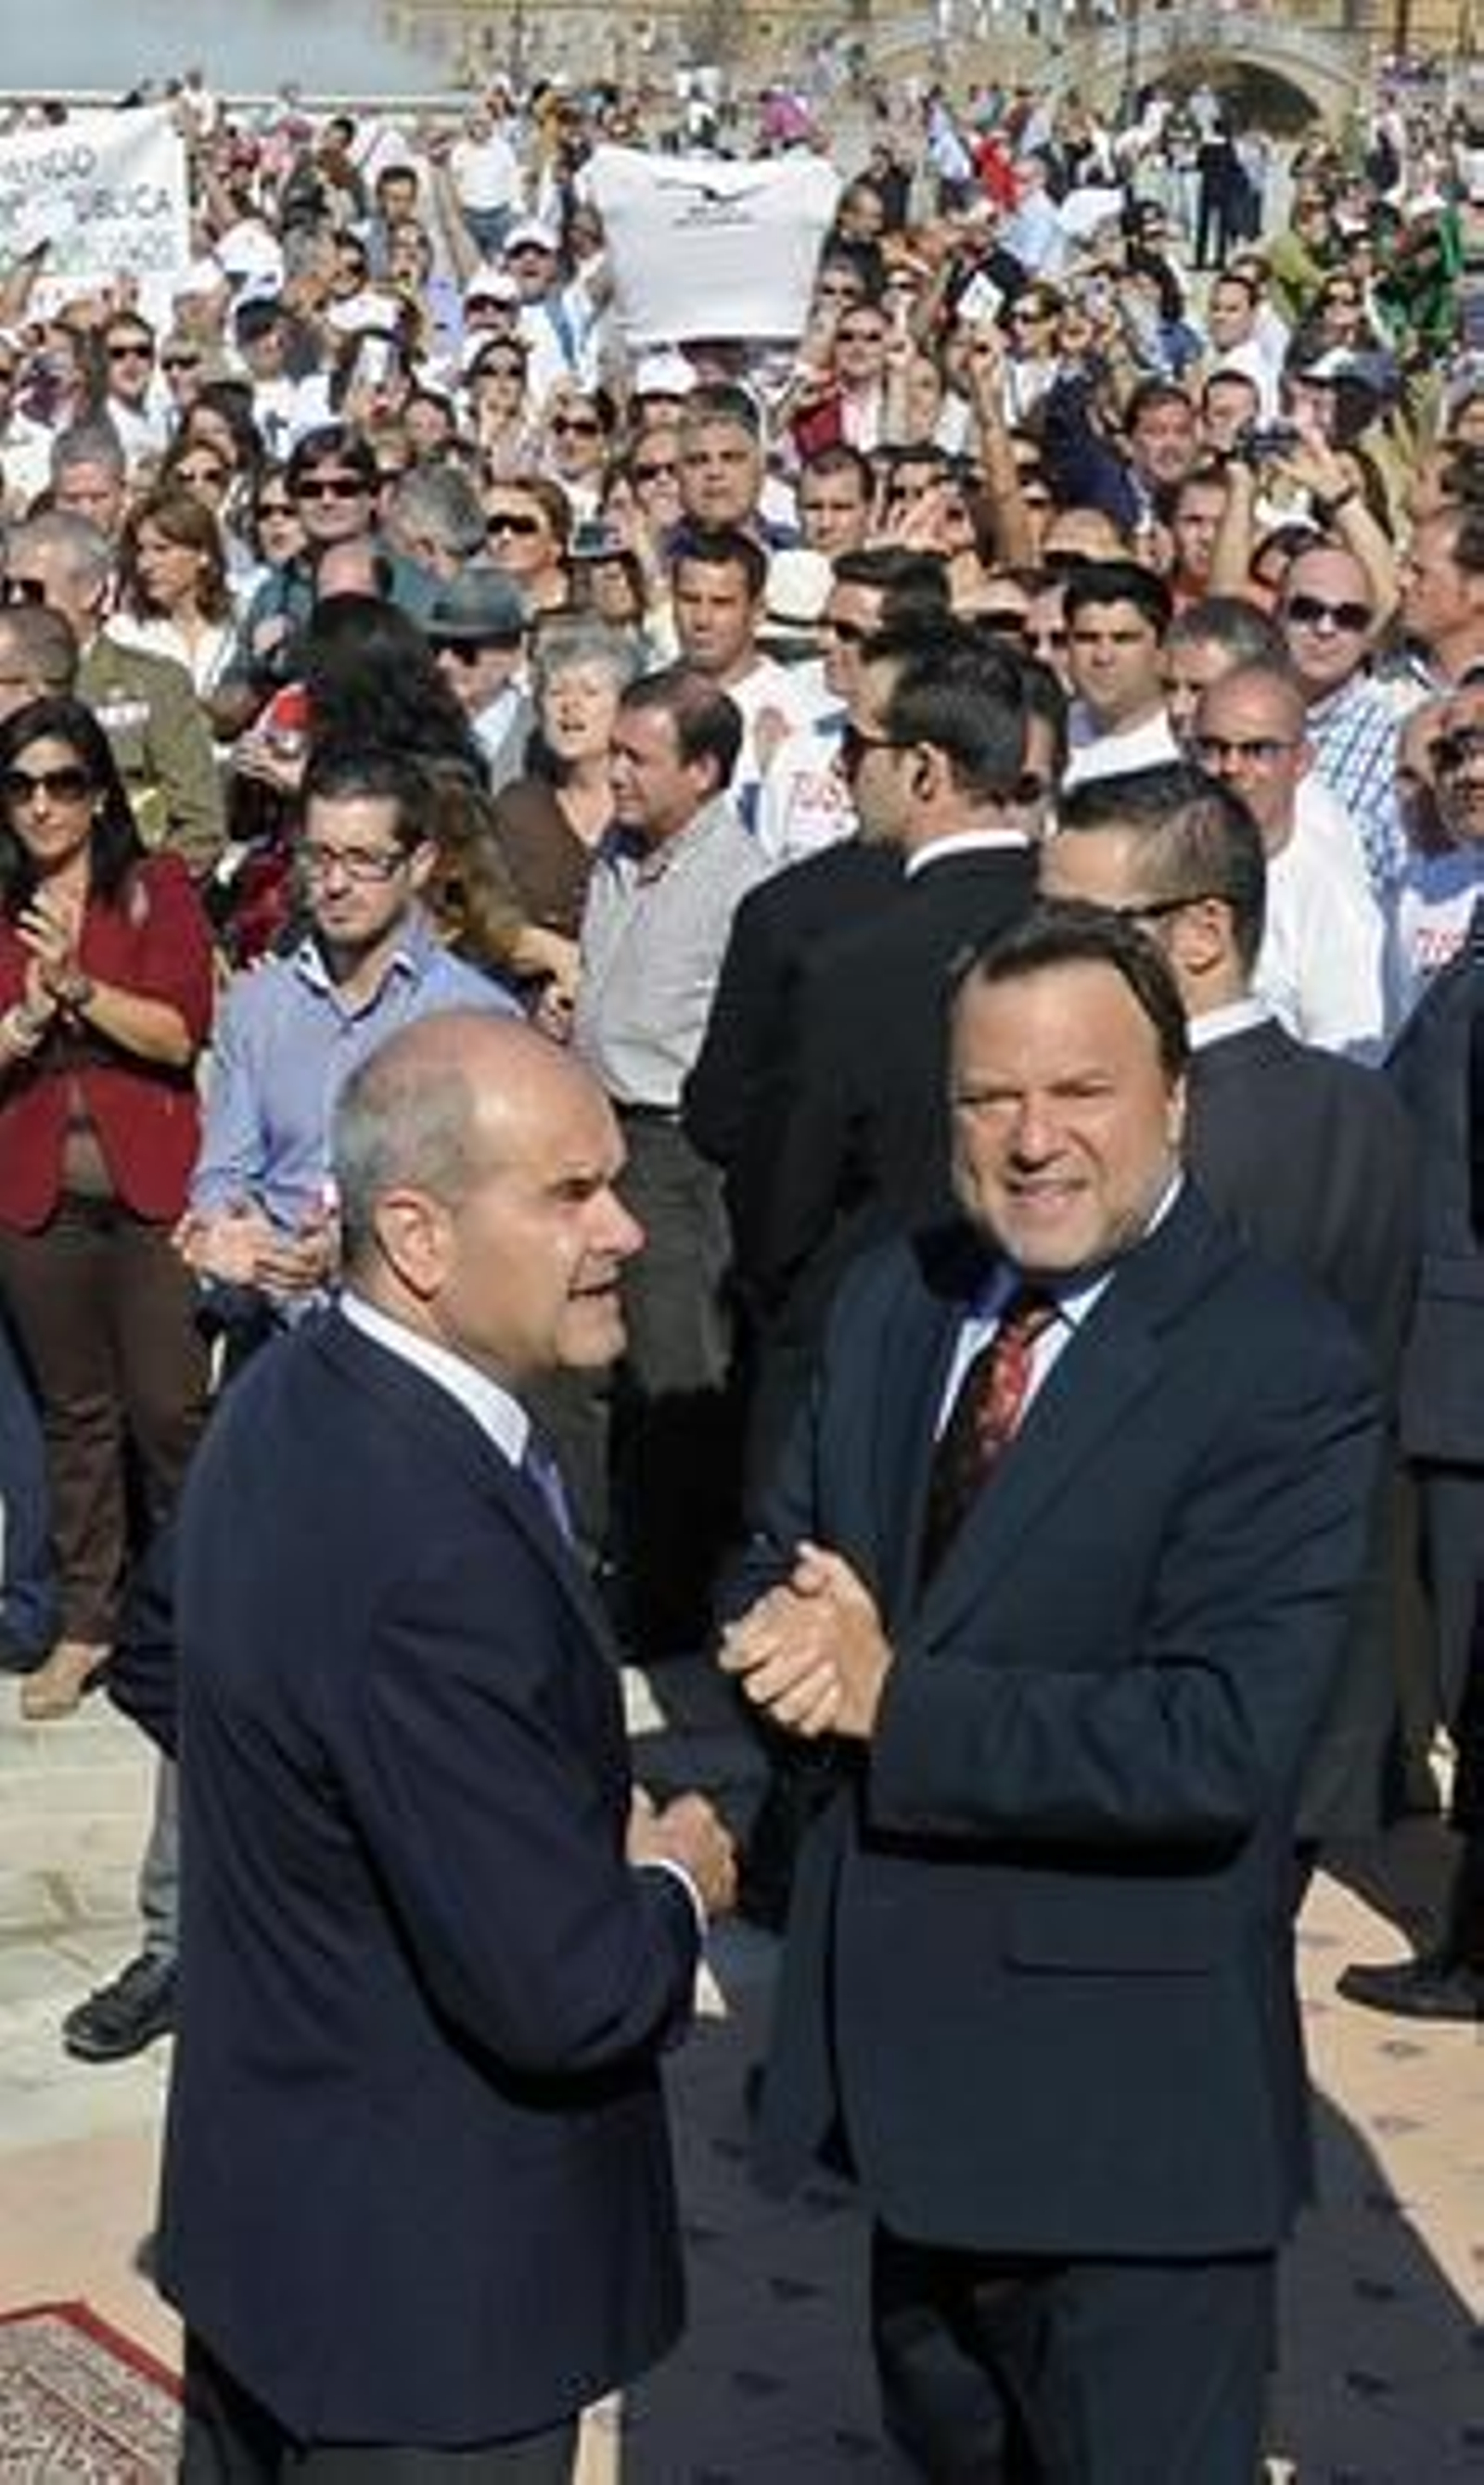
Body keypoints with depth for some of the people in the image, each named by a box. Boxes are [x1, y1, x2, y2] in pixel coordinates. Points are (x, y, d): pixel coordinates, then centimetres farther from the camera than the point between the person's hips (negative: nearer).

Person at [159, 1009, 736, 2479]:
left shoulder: (289, 1405, -3)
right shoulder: (433, 1554, -32)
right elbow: (564, 1994, -30)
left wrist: (599, 1825, 4)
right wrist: (677, 1883, -8)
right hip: (425, 2270, -9)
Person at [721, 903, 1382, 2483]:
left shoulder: (1282, 1375, -18)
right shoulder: (893, 1302, 4)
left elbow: (1220, 1746, -26)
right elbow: (777, 1565, 9)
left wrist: (897, 1701, -22)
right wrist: (796, 1637, -15)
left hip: (1123, 2104, -7)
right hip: (903, 2046, 7)